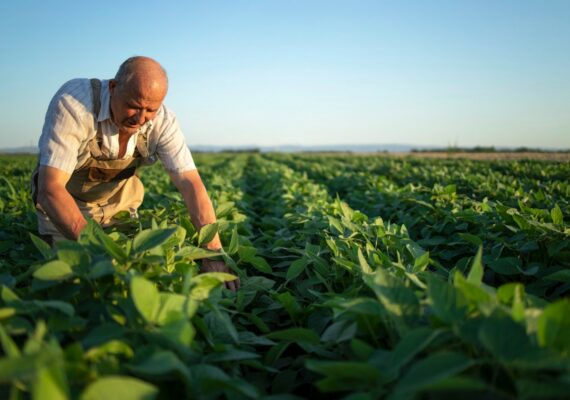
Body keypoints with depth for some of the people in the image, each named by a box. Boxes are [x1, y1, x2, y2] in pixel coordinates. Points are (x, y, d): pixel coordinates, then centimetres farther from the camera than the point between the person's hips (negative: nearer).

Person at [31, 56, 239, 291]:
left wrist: (213, 252, -41)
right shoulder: (72, 103, -35)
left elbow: (191, 185, -28)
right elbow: (51, 189, -39)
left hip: (118, 203, 3)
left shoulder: (163, 122, -24)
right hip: (63, 202, -2)